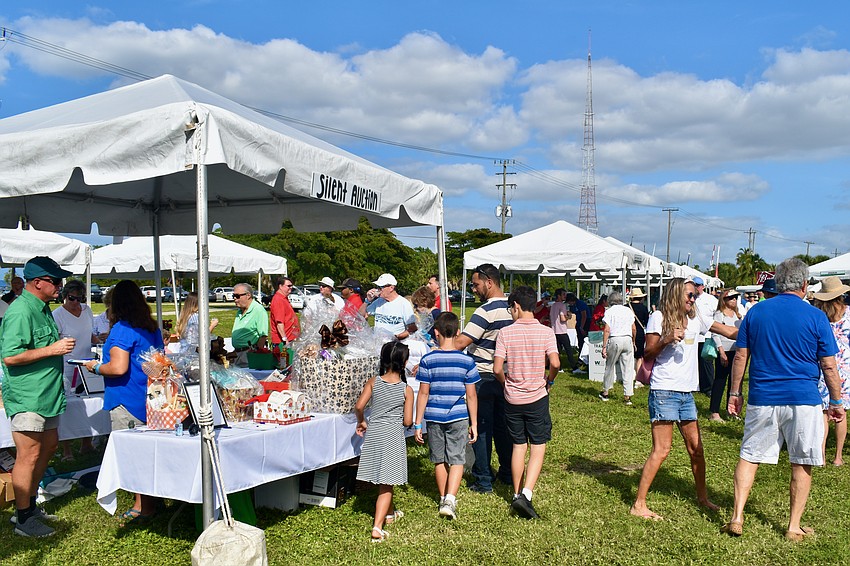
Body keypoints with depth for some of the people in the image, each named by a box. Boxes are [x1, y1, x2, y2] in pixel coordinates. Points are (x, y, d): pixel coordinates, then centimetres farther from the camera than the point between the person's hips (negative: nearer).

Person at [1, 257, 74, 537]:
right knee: (29, 455, -4)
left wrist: (61, 344, 16)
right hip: (26, 397, -10)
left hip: (45, 394, 10)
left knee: (49, 445, 17)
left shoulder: (41, 308, 13)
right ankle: (23, 519, 9)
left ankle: (29, 504, 32)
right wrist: (52, 349, -22)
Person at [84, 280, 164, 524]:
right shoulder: (152, 328, 10)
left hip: (128, 401, -8)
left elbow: (118, 368, -22)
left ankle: (143, 508, 7)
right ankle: (148, 503, 23)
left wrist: (96, 367, -3)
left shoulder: (122, 329, -14)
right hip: (149, 398, 8)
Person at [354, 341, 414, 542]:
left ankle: (389, 513, 41)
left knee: (384, 480, 21)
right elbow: (407, 421, -8)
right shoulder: (406, 390, -8)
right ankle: (377, 527, -7)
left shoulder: (373, 382, -3)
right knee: (386, 484, 1)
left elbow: (359, 406, -11)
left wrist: (361, 422, 8)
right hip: (393, 435, -3)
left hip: (373, 434, 4)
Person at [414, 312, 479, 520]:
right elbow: (471, 396, -2)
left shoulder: (428, 360, -7)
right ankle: (450, 499, -8)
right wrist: (474, 424, 7)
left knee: (439, 460, 14)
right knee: (457, 460, 5)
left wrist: (417, 423, 2)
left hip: (434, 417, 1)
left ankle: (444, 499, 27)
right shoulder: (467, 361, -5)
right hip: (459, 417, -1)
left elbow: (423, 394, -5)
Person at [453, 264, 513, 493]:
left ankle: (483, 480, 9)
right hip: (505, 377, 8)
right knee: (502, 426, 17)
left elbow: (461, 343, -25)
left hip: (483, 377, -8)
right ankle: (508, 473, 27)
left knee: (481, 429, 2)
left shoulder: (486, 311, -20)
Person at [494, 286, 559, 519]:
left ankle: (517, 495, 22)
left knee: (518, 446, 15)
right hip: (537, 397, -1)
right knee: (537, 448, 6)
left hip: (512, 399, 1)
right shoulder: (545, 332, -7)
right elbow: (555, 363, -16)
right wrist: (550, 381, 3)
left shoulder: (505, 333, -7)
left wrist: (507, 383, 8)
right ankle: (526, 494, -9)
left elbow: (497, 369, -11)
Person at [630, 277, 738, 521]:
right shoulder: (659, 317, -5)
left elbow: (731, 332, 17)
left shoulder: (695, 319, 13)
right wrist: (666, 340, -20)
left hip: (687, 392, 7)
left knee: (696, 448, 13)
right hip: (664, 391, -7)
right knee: (661, 450, -9)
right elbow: (647, 354, -5)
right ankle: (638, 505, -3)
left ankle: (702, 497, 33)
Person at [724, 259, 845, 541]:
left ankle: (737, 518, 5)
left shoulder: (756, 312, 2)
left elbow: (740, 356, 3)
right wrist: (836, 402, 10)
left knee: (749, 457, 10)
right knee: (802, 465, 11)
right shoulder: (816, 317, -4)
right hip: (803, 401, -1)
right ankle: (794, 527, 19)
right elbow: (829, 366, -2)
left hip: (762, 400, 2)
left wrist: (734, 393, 11)